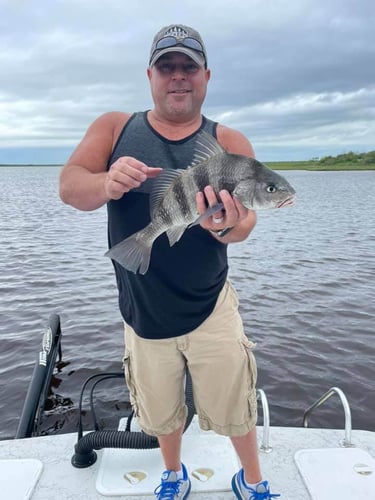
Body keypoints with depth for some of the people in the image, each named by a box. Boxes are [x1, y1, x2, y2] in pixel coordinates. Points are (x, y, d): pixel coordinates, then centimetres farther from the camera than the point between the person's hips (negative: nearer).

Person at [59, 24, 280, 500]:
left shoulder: (228, 141, -3)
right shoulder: (114, 127, 1)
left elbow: (245, 220, -13)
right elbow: (69, 186, -10)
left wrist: (225, 227, -37)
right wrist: (106, 183, -32)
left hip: (210, 309, -1)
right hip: (142, 313, 2)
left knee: (235, 410, 10)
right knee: (160, 412, 21)